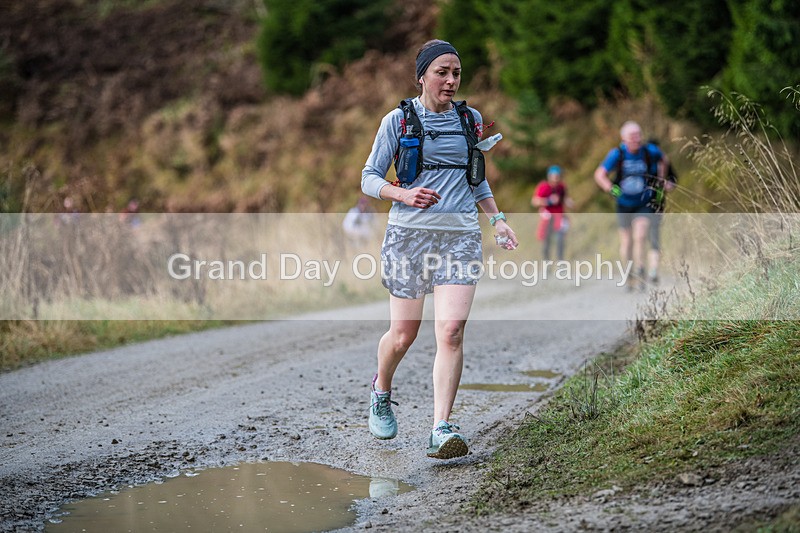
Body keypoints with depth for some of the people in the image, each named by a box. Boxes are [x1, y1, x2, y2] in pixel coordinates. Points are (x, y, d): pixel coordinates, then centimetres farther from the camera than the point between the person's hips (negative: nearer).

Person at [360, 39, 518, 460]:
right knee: (403, 334, 5)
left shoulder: (470, 119, 11)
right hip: (409, 234, -2)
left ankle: (441, 430, -15)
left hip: (460, 236, 2)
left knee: (451, 332, -13)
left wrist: (497, 219, 10)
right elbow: (369, 178, 2)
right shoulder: (398, 120, 0)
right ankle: (381, 393, 37)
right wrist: (405, 194, -17)